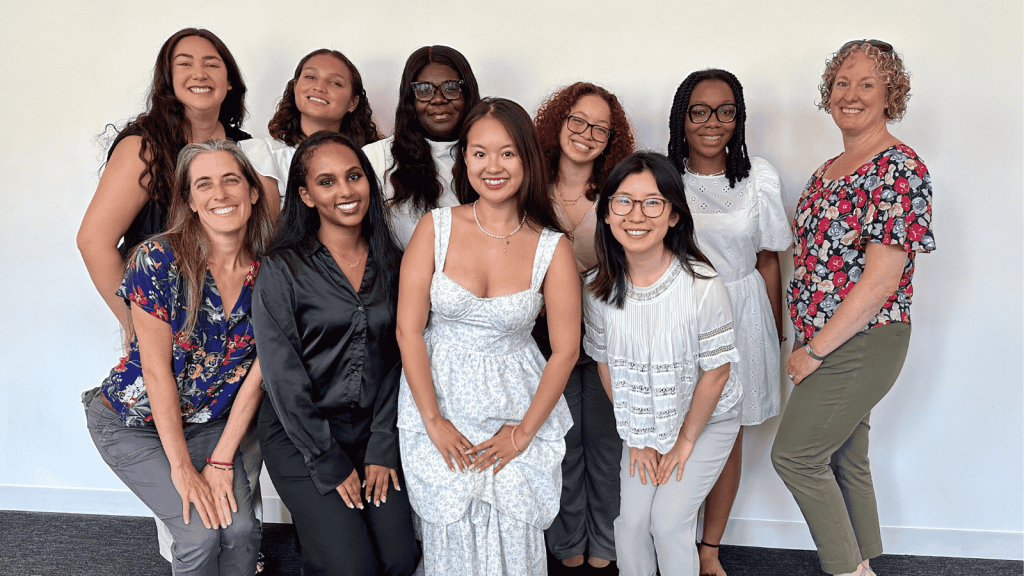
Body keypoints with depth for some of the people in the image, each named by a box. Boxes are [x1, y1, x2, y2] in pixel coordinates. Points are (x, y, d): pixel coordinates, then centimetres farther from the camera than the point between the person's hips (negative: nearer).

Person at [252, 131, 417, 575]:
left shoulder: (392, 264, 4)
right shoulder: (283, 269, -8)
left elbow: (397, 361, 4)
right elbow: (282, 376, -10)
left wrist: (383, 447, -4)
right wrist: (329, 464, -11)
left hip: (372, 431, 4)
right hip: (301, 437, -4)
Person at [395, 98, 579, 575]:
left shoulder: (552, 248, -5)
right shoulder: (435, 228, -4)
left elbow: (565, 350, -3)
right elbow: (408, 329, -5)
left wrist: (524, 433, -7)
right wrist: (433, 421, -9)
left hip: (519, 409, 0)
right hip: (439, 401, 0)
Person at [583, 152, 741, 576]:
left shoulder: (702, 285, -27)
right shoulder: (599, 286, -15)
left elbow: (716, 371, -17)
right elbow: (606, 364, -3)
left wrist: (686, 440, -8)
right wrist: (636, 437, 0)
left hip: (706, 419, -3)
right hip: (642, 423, 3)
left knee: (669, 521, -5)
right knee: (631, 520, 1)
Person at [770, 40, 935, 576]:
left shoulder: (900, 170, -16)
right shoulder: (829, 170, 11)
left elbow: (881, 279, -21)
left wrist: (815, 350, -17)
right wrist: (809, 344, 9)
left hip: (862, 344, -8)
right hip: (825, 342, 8)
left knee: (794, 455, -3)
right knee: (845, 459, 16)